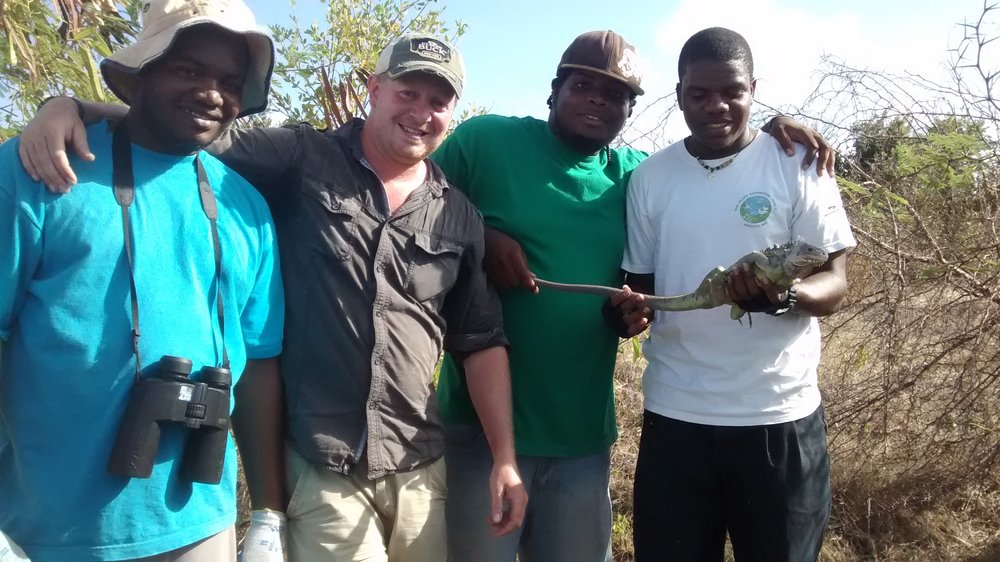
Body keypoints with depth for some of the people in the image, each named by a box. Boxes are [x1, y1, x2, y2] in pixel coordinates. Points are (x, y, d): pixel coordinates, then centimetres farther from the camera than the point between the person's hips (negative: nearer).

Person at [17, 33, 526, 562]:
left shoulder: (459, 217, 6)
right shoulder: (301, 159, -2)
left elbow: (481, 341, 7)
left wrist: (505, 459, 4)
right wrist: (72, 106, -19)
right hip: (317, 468, -3)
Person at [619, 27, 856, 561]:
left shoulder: (798, 165, -4)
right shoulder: (649, 177, 3)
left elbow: (834, 283, -5)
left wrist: (783, 295, -27)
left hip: (780, 416, -1)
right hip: (674, 416, 2)